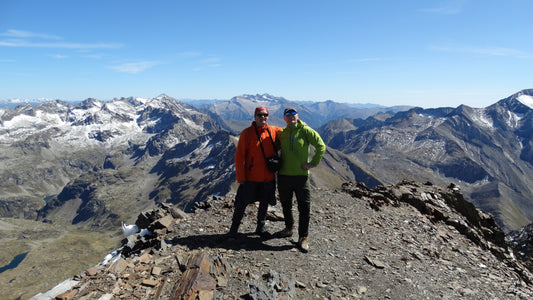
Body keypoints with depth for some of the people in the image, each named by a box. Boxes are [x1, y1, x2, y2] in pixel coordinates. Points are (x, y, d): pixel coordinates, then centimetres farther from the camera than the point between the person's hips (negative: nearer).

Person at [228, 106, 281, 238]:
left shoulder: (274, 131, 2)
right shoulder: (246, 133, -8)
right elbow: (239, 156, -9)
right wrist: (241, 177, -13)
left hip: (269, 177, 4)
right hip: (251, 177, -3)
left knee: (264, 203, 16)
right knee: (242, 203, 5)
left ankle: (261, 227, 35)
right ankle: (234, 228, 24)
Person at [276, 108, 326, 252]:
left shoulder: (305, 130, -4)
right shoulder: (281, 133, 7)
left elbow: (321, 146, -4)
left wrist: (313, 163, -7)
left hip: (301, 175, -4)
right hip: (283, 175, 4)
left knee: (304, 207, -2)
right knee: (286, 205, 17)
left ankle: (303, 237, 10)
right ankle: (289, 228, 37)